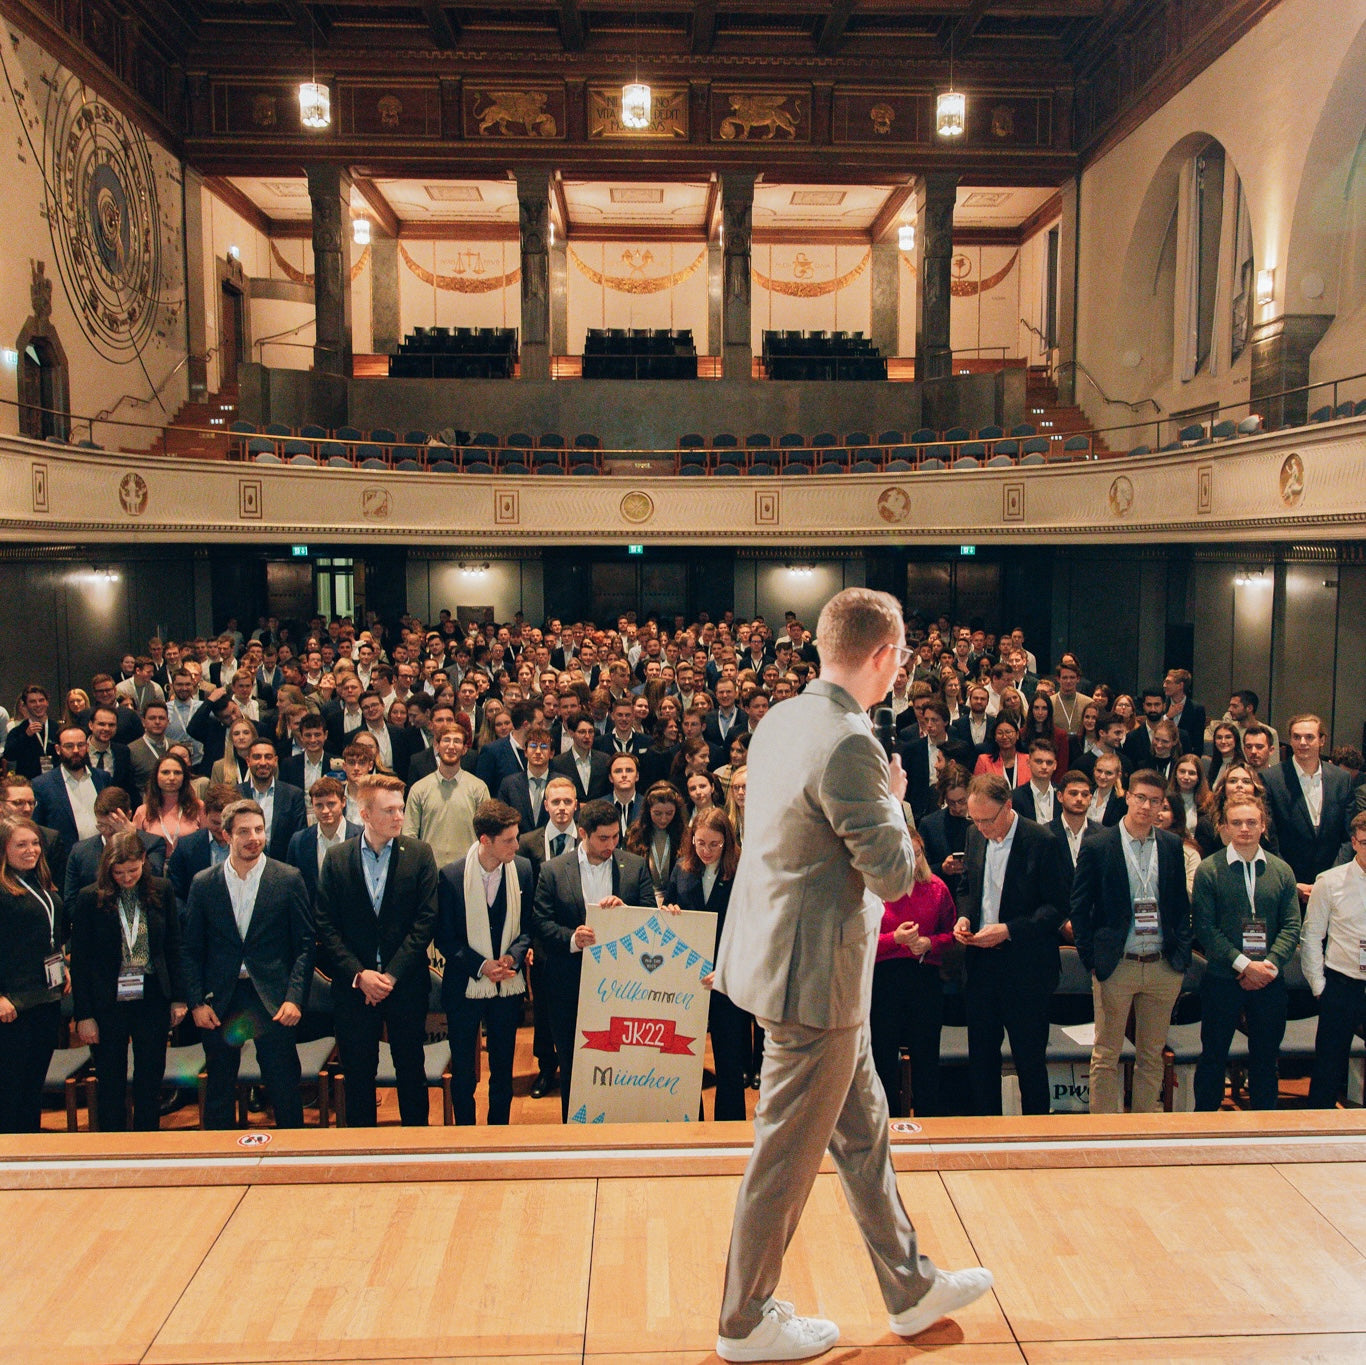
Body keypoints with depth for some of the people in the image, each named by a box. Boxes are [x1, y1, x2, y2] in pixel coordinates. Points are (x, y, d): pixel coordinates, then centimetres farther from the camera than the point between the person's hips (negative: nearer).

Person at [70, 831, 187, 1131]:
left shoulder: (161, 891, -2)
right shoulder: (90, 899, -7)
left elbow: (174, 947, 5)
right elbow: (79, 962, -3)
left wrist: (178, 997, 3)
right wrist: (84, 1015, -5)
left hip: (152, 1001, 1)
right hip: (107, 1003, -1)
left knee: (150, 1082, 10)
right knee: (111, 1087, 9)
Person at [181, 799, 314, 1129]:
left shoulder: (288, 879, -2)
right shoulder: (203, 883, 2)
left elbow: (305, 945, -1)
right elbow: (190, 950, 6)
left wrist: (295, 998, -10)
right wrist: (196, 1002, -2)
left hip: (273, 1000, -2)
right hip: (219, 1001, 2)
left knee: (284, 1088, 4)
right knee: (218, 1091, 13)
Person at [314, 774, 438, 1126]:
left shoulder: (419, 853, -3)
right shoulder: (336, 858, 0)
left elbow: (426, 919, -7)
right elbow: (326, 926, -2)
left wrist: (392, 974, -12)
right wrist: (359, 974, -12)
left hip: (406, 982, 0)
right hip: (353, 984, 1)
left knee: (411, 1070, 10)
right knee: (357, 1072, 11)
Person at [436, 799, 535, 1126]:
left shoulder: (523, 870, -6)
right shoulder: (451, 876, -13)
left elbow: (529, 925, 4)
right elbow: (444, 938, -7)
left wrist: (514, 955, -14)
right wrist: (481, 966, -17)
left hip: (509, 986, 2)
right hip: (465, 987, -2)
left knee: (503, 1068, 15)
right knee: (463, 1070, 11)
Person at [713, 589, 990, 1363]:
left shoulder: (782, 720, 5)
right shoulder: (849, 746, -25)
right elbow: (895, 874, -20)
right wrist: (894, 799, -4)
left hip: (782, 957, 10)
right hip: (815, 978, -10)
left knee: (864, 1129, 22)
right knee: (790, 1153, 8)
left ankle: (911, 1289, 40)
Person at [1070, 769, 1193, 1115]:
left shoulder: (1172, 846, 6)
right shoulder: (1096, 846, -4)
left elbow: (1181, 904, 13)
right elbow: (1079, 909, -1)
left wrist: (1182, 954, 3)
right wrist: (1091, 959, -6)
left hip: (1164, 967, 3)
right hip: (1116, 967, -3)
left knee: (1152, 1055, 13)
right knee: (1106, 1057, 4)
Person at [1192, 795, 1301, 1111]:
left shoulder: (1282, 871, 5)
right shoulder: (1209, 870, -5)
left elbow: (1292, 925, 2)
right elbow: (1204, 927, -9)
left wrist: (1269, 964, -11)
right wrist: (1243, 964, -16)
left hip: (1269, 980, 3)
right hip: (1222, 978, -3)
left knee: (1266, 1056, 13)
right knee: (1213, 1056, 7)